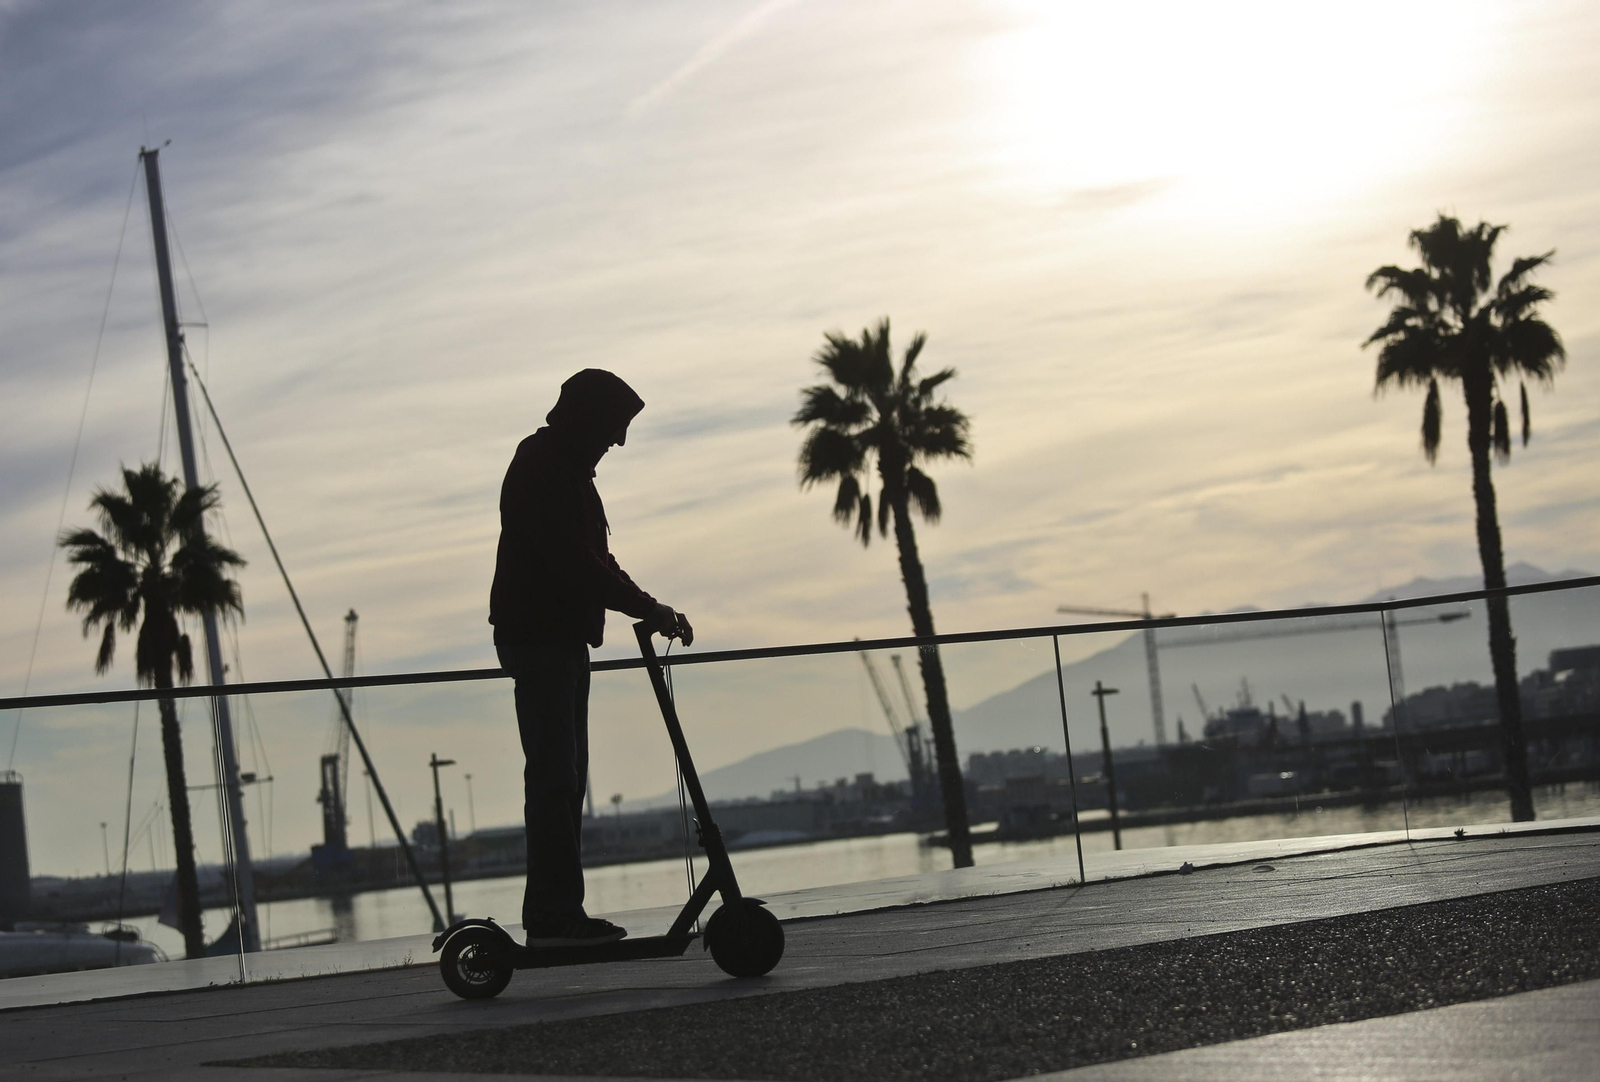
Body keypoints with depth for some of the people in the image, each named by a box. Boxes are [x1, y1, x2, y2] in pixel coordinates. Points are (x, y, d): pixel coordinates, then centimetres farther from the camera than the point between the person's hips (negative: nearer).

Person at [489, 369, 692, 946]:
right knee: (555, 775, -11)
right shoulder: (541, 470, -15)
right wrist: (647, 609, -21)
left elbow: (591, 560, 21)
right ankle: (552, 916, -11)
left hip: (562, 638, 11)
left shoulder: (565, 469, 18)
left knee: (563, 776, 11)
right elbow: (576, 563, -23)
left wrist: (648, 609, 10)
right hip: (539, 639, -11)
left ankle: (559, 914, 14)